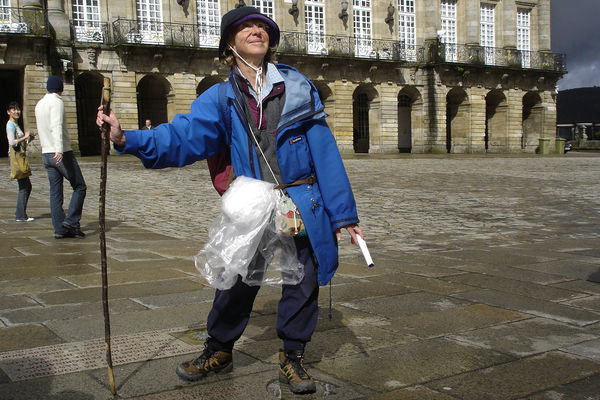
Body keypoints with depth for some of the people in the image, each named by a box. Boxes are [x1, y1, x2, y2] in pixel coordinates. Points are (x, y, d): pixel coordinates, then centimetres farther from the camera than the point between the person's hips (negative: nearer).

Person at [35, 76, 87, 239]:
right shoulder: (56, 101, -8)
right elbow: (57, 126, -23)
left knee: (55, 192, 6)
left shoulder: (39, 104, 17)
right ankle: (71, 221, -7)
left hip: (46, 154, 8)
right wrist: (59, 150, -34)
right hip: (62, 153, -8)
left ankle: (59, 228, 4)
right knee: (80, 187, 2)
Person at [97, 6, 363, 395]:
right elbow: (184, 136, -11)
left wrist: (343, 213, -4)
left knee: (301, 283, 8)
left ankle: (292, 359, 28)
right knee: (235, 282, 7)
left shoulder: (299, 87, -1)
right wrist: (128, 138, -26)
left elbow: (325, 152, -2)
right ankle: (219, 351, 31)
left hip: (302, 206, 0)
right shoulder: (222, 98, 1)